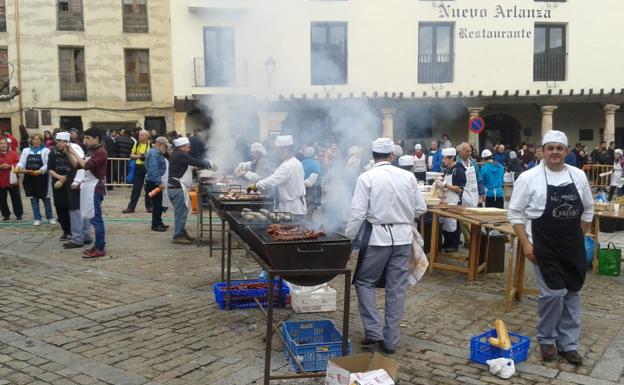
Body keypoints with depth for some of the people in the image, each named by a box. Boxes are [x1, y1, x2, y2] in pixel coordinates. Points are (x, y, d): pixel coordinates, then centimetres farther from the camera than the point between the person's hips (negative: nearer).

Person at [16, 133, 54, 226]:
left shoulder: (45, 151, 0)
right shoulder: (26, 150, 11)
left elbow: (47, 164, -9)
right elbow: (22, 162, 3)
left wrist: (40, 171, -24)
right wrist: (18, 167, -19)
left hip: (41, 178, -3)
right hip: (29, 178, 3)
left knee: (46, 198, 3)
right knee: (33, 198, 7)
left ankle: (50, 218, 13)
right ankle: (37, 219, 14)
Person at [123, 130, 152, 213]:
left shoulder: (151, 145, -2)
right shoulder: (136, 145, 10)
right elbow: (131, 155, 12)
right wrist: (137, 156, -8)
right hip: (139, 168, 3)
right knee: (136, 188, 3)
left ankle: (149, 206, 15)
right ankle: (131, 207, 7)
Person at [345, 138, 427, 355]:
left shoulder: (367, 178, -8)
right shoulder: (408, 176, 1)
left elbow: (358, 214, -12)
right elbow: (421, 208, 6)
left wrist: (347, 239, -2)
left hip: (377, 236, -3)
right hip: (403, 237, 4)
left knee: (364, 282, 13)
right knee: (397, 287, 10)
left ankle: (374, 331, 5)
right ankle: (390, 340, 18)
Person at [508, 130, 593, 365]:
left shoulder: (578, 176, 5)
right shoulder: (529, 178, -9)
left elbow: (587, 209, 16)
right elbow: (515, 213, -7)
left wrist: (580, 237, 11)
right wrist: (525, 243, -12)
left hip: (573, 245, 5)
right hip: (543, 245, -5)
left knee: (572, 293, 9)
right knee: (553, 293, -8)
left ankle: (568, 343, 24)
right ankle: (546, 339, 16)